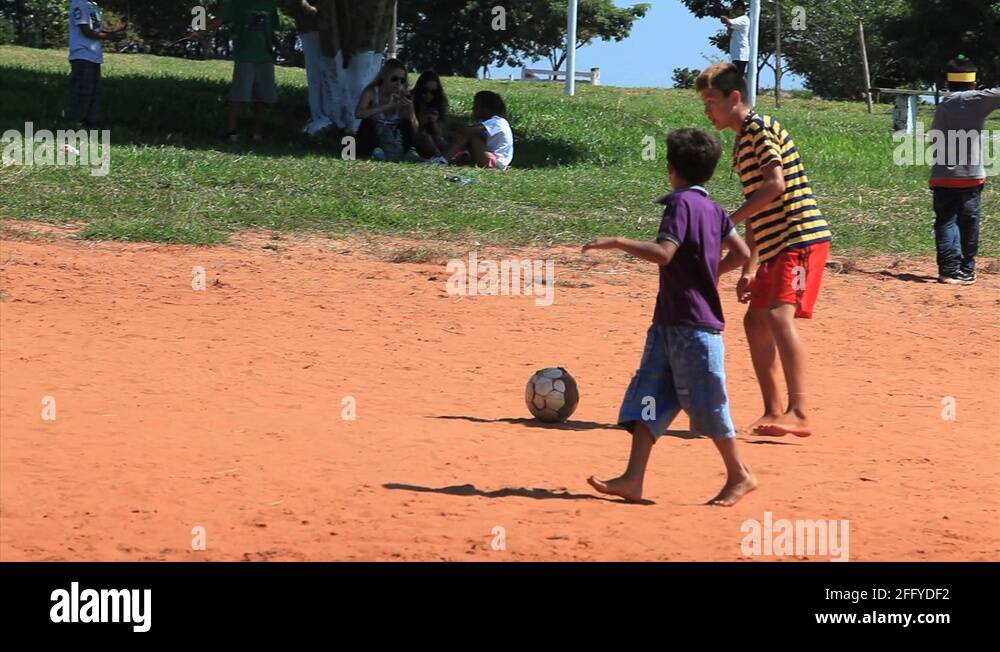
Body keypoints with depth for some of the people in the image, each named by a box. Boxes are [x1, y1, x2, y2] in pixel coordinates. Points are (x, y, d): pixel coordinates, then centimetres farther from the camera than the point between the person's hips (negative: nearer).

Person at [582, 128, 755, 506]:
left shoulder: (681, 203, -13)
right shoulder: (713, 209, 13)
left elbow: (663, 253, -24)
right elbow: (742, 253, 17)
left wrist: (617, 243, -19)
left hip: (692, 325, -9)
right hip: (670, 323, 9)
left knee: (706, 403, 1)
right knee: (648, 400, 2)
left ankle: (739, 475, 13)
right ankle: (633, 479, -4)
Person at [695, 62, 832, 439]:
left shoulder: (761, 129, -8)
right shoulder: (742, 144, 21)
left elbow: (776, 185, -22)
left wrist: (729, 222, -20)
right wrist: (750, 269, 21)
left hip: (802, 238, -11)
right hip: (777, 245, 11)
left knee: (780, 315, -22)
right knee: (756, 321, 14)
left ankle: (798, 414, -28)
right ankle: (773, 412, 21)